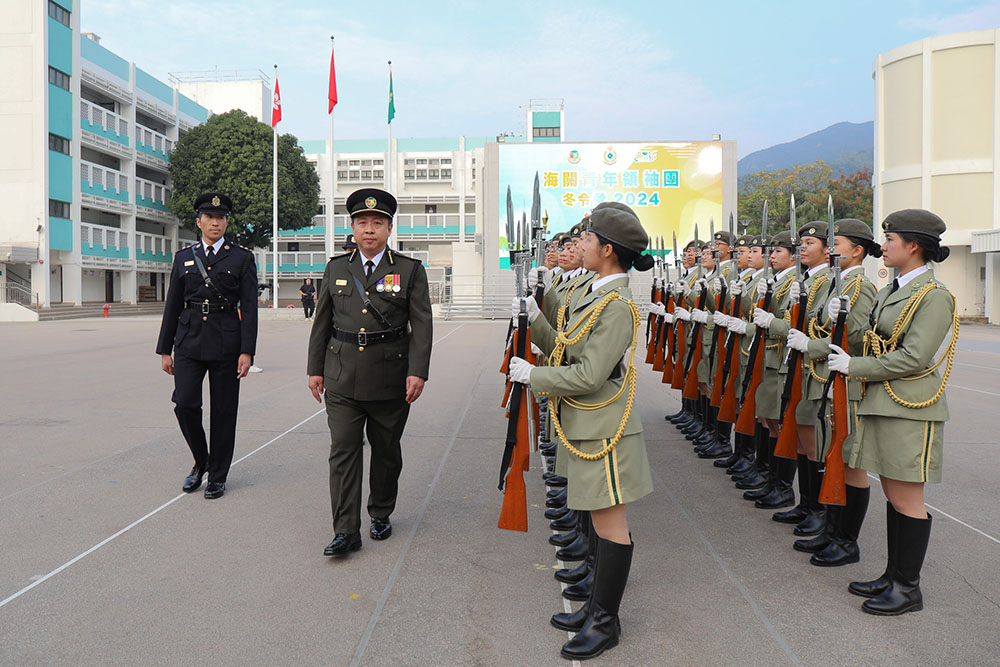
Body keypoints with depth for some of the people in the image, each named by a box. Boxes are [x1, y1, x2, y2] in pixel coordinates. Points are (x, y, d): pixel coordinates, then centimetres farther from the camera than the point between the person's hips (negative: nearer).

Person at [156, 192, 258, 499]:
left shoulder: (242, 258, 3)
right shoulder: (183, 258, 11)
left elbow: (249, 307, -3)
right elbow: (172, 306, 12)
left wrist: (247, 352, -10)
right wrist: (165, 350, 8)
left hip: (226, 343, -2)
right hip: (189, 342, 2)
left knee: (223, 411, 3)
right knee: (184, 404, -7)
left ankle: (217, 475, 17)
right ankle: (201, 461, 18)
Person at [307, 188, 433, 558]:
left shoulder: (410, 270, 0)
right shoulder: (336, 268, 9)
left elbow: (421, 325, -4)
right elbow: (322, 322, 13)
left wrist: (418, 372, -13)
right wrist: (315, 368, 9)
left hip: (390, 380, -1)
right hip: (342, 379, 2)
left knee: (386, 451, 12)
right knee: (343, 451, -4)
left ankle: (381, 514, 31)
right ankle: (346, 530, 0)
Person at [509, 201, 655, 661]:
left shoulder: (618, 305, -19)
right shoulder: (589, 293, 10)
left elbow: (589, 375, -24)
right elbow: (564, 350, 14)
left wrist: (531, 375, -14)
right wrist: (534, 321, 2)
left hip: (603, 429, -10)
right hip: (584, 425, 10)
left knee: (609, 523, 2)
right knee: (600, 520, 19)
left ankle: (605, 622, 15)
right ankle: (597, 606, 32)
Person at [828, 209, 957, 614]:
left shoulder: (934, 296, -13)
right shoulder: (891, 290, 14)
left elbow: (914, 359, -20)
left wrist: (853, 367, -13)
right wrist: (840, 319, 3)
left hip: (909, 411, -9)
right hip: (881, 404, 9)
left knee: (906, 499, 0)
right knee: (892, 493, 15)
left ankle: (908, 588, 12)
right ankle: (893, 576, 26)